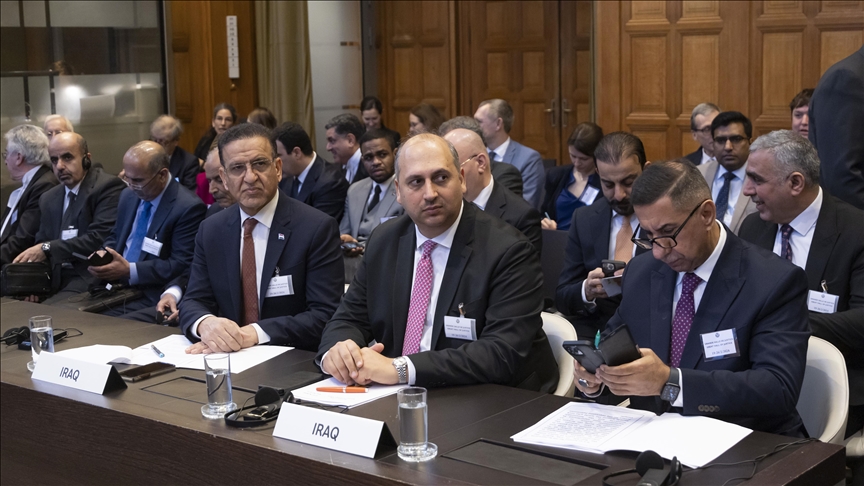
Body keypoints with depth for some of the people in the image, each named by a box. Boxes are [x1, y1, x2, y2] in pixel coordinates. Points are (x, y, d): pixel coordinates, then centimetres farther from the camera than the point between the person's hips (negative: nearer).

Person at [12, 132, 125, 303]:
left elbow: (99, 239, -16)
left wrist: (48, 248, -15)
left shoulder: (109, 187, -6)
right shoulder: (48, 199, 17)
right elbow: (41, 244, 16)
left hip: (92, 277, -7)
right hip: (56, 278, 7)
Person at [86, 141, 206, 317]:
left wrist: (130, 270, -20)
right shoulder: (128, 196, 9)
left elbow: (182, 265, -16)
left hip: (150, 296, -7)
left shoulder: (188, 207, -14)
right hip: (113, 286, 7)